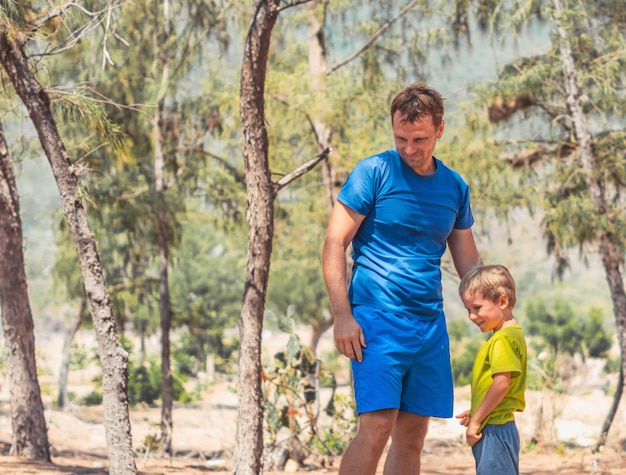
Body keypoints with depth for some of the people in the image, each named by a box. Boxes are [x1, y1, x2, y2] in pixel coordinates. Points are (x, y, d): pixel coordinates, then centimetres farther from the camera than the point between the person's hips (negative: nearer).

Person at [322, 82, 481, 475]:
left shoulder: (455, 188, 12)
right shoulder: (374, 173, -4)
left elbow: (469, 261, 18)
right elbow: (334, 245, -6)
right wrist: (342, 315, -14)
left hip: (430, 323, 6)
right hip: (378, 319, -5)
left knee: (413, 434, 5)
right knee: (377, 426, -15)